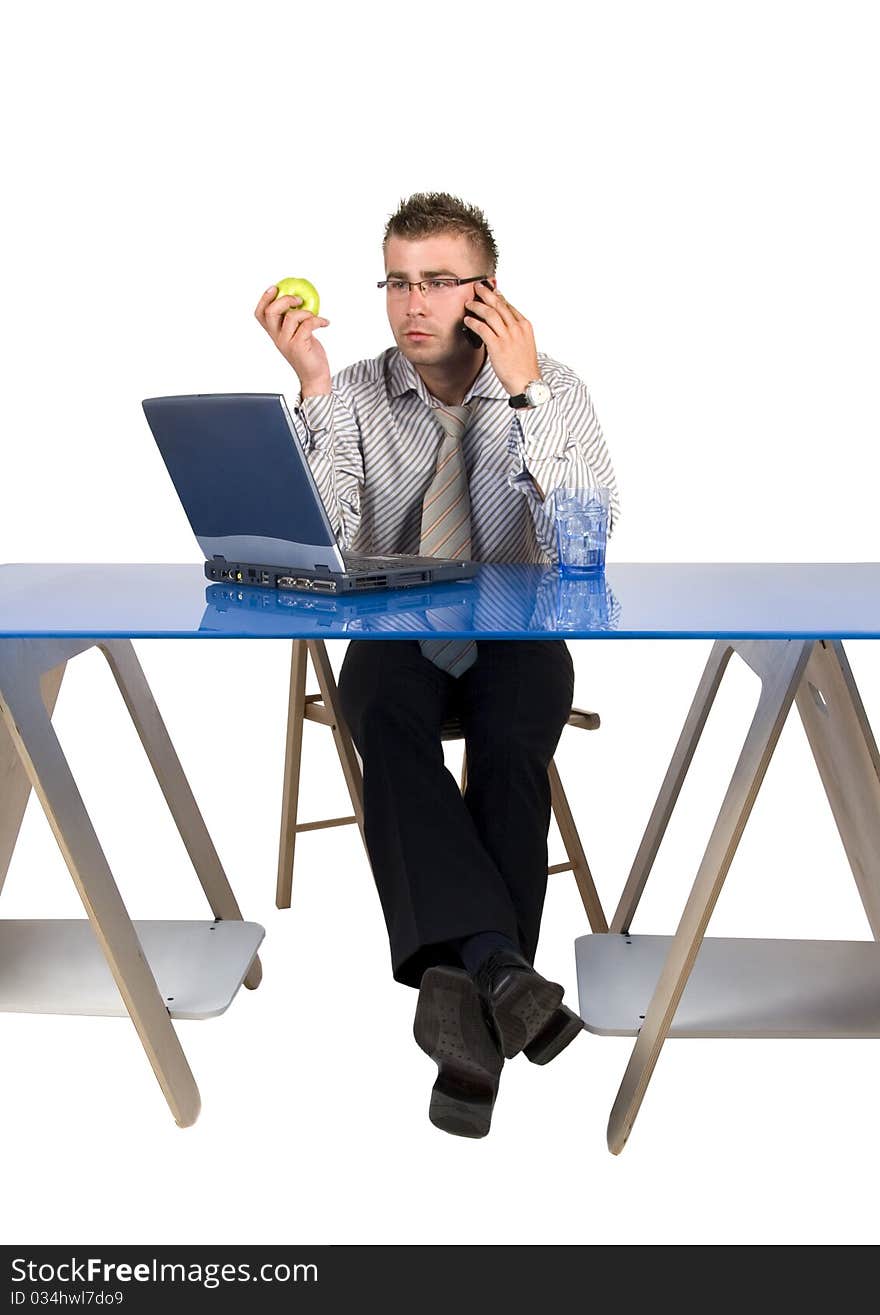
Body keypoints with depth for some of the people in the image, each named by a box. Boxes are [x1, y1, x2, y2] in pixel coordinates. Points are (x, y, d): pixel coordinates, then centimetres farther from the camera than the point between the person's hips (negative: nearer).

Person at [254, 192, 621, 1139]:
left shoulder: (555, 392, 0)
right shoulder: (355, 396, 2)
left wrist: (523, 394, -19)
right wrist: (312, 388, -17)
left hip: (516, 631, 0)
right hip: (395, 631, 1)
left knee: (511, 745, -33)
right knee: (385, 722, -33)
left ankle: (473, 1005, -29)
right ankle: (499, 966, -41)